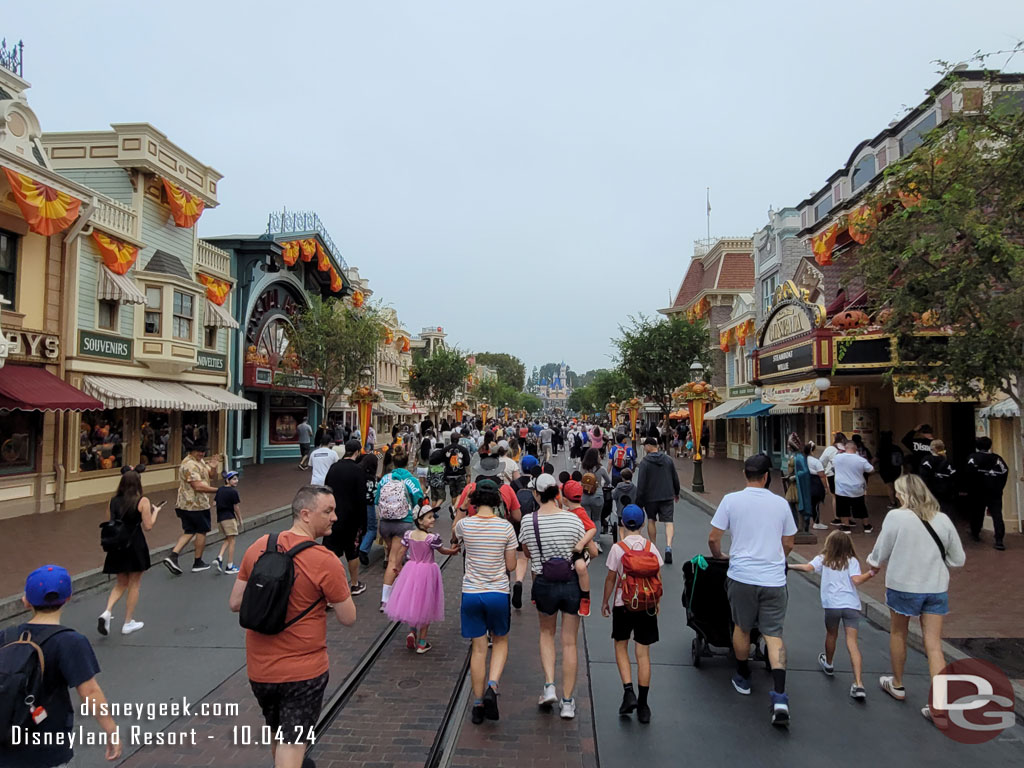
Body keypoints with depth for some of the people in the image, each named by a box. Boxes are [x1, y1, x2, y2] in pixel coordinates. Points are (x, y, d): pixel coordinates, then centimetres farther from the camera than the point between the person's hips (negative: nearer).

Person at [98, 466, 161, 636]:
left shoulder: (113, 501, 1)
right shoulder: (142, 501, -13)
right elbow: (148, 526, -11)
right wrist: (155, 511, 4)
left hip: (117, 546, 5)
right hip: (135, 546, -4)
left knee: (121, 583, 21)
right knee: (134, 584, 10)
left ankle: (107, 612, -1)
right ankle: (128, 623, 17)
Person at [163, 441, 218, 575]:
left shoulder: (200, 461, 12)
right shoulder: (190, 465, -20)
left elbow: (209, 476, 16)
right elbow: (198, 486, -26)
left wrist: (212, 468, -6)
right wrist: (217, 490, -22)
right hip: (196, 505, -9)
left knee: (189, 532, 12)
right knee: (201, 531, 5)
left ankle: (173, 556, 1)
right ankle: (198, 563, 16)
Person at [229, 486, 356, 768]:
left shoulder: (258, 547, -6)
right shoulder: (326, 562, -21)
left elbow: (235, 603, 2)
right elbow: (348, 618, -13)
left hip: (258, 669, 6)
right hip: (303, 671, -5)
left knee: (277, 733, 28)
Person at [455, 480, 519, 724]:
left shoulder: (464, 524, -8)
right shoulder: (506, 527, -10)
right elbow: (511, 566, -3)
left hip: (471, 593, 1)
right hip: (498, 593, -1)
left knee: (478, 649, 12)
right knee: (500, 642, 21)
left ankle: (478, 704, 20)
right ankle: (492, 687, 1)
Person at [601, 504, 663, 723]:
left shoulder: (617, 548, -11)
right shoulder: (651, 547, -3)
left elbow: (611, 579, -5)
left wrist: (605, 602, 8)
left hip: (624, 605, -2)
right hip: (647, 606, 2)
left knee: (621, 647, 16)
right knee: (643, 653, 9)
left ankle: (629, 692, 2)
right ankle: (643, 705, 13)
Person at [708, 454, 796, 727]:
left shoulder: (731, 500, -4)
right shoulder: (780, 503, 2)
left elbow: (713, 539, -2)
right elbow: (788, 545, 11)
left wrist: (720, 557, 18)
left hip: (741, 575, -1)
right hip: (774, 578, 1)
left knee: (741, 627, 17)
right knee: (774, 635, 5)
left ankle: (743, 679, 33)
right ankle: (779, 697, -5)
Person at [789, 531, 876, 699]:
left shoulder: (823, 559, 6)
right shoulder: (852, 561, 6)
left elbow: (808, 567, -10)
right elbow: (857, 580, -7)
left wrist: (789, 566, -1)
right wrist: (871, 573, 5)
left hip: (832, 604, 0)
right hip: (851, 605, 0)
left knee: (831, 635, 23)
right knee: (852, 642, -5)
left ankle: (828, 664, 48)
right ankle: (859, 684, -15)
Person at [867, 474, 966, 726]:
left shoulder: (896, 516, -14)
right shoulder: (943, 520, -1)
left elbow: (880, 555, -7)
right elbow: (958, 559, 5)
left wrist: (873, 562, 14)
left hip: (903, 585, -3)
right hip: (936, 588, 3)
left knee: (898, 634, 18)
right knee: (934, 645, 7)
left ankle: (897, 685, 35)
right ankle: (939, 706, 5)